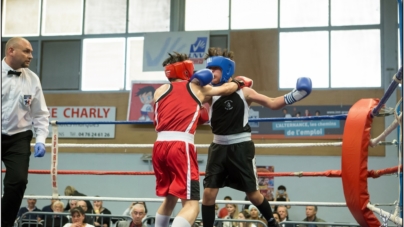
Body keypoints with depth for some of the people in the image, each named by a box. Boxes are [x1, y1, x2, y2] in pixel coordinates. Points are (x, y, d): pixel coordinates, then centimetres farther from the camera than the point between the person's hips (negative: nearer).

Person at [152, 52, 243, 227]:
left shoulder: (160, 90, 18)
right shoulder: (197, 88, 13)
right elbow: (228, 89, 25)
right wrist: (239, 83, 47)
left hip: (160, 146, 5)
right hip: (181, 146, -5)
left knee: (169, 198, 25)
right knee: (191, 204, -6)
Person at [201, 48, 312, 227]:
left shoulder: (244, 91, -4)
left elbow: (272, 104, -1)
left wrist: (294, 95, -15)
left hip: (241, 147, -2)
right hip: (219, 147, 2)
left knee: (252, 193, 7)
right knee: (208, 192, -6)